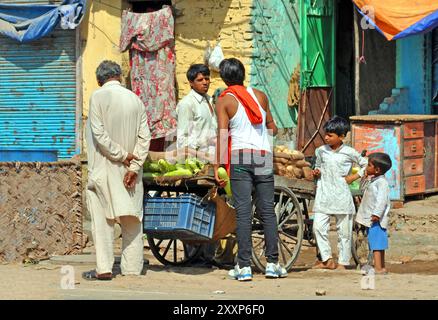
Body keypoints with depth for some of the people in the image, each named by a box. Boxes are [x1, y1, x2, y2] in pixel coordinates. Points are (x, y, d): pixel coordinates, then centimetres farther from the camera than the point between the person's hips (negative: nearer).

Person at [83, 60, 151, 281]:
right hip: (130, 170, 4)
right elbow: (144, 137, 0)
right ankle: (132, 267, 12)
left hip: (104, 169, -4)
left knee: (102, 219, 0)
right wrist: (134, 166, -4)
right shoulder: (135, 99, 5)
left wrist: (121, 155, -9)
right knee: (131, 218, 10)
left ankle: (104, 268, -5)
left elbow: (99, 133, -15)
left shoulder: (98, 97, -8)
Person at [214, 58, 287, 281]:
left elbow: (222, 134, -8)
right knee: (267, 211, 6)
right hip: (264, 156, 3)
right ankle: (272, 264, 5)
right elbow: (272, 129, 17)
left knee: (243, 212, -4)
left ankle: (244, 266, -7)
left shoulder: (225, 100, 2)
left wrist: (217, 166, -9)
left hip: (239, 157, -2)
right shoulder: (260, 96, 11)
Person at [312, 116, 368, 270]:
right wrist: (316, 172, 0)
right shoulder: (321, 151, 6)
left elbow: (365, 165, 9)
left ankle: (342, 262, 13)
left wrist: (352, 178, 0)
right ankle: (327, 259, -1)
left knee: (343, 231, 3)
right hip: (323, 195, 2)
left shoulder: (349, 153, -3)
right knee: (318, 226, -10)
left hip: (342, 196, -2)